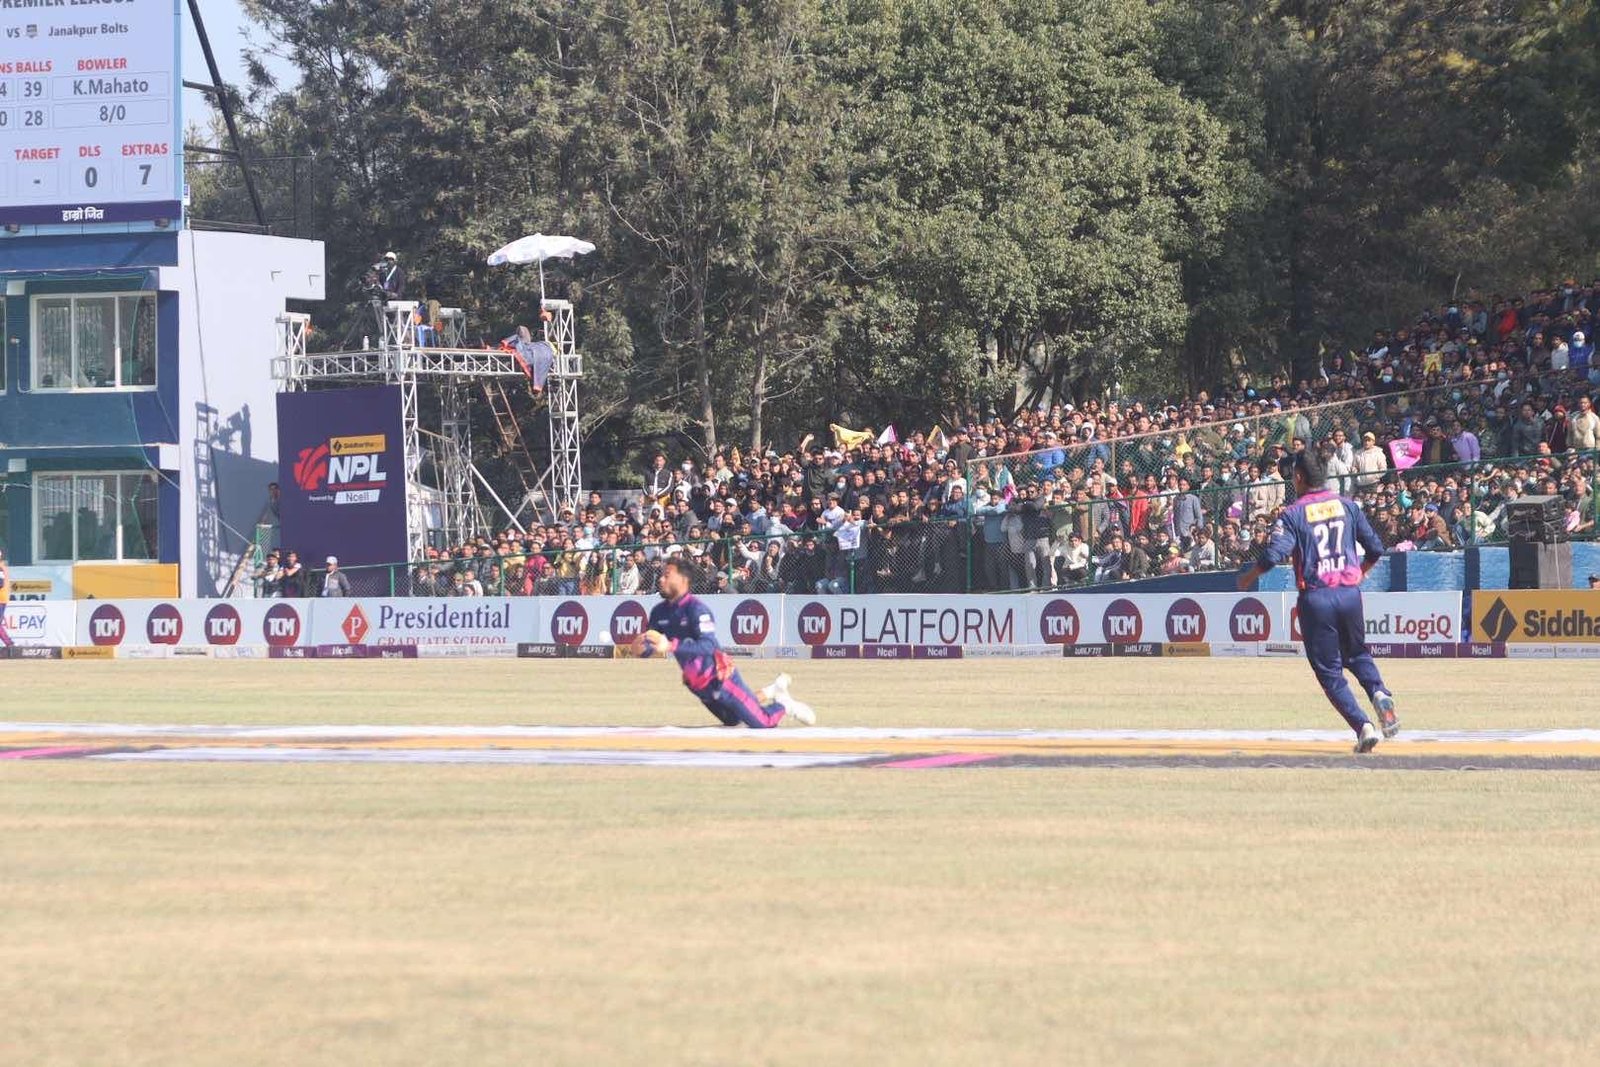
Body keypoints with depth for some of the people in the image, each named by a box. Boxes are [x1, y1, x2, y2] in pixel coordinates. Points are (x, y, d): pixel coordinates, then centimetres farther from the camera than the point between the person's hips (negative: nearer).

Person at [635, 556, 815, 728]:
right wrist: (643, 648, -26)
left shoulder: (695, 608, -25)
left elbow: (708, 646, -36)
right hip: (696, 685, 8)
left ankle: (784, 705, 27)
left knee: (763, 723, -4)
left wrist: (671, 646, -47)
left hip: (720, 679, -8)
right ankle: (771, 692, 47)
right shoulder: (659, 612, -3)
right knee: (732, 720, 27)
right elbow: (651, 647, -1)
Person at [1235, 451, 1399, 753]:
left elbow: (1272, 556, -14)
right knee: (1357, 654, 24)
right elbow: (1375, 549, 9)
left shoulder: (1293, 515, -5)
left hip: (1316, 598, -4)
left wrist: (1247, 578, 4)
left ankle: (1363, 725, -10)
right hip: (1350, 592, 4)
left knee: (1329, 670, 6)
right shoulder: (1347, 506, 8)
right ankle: (1379, 693, -7)